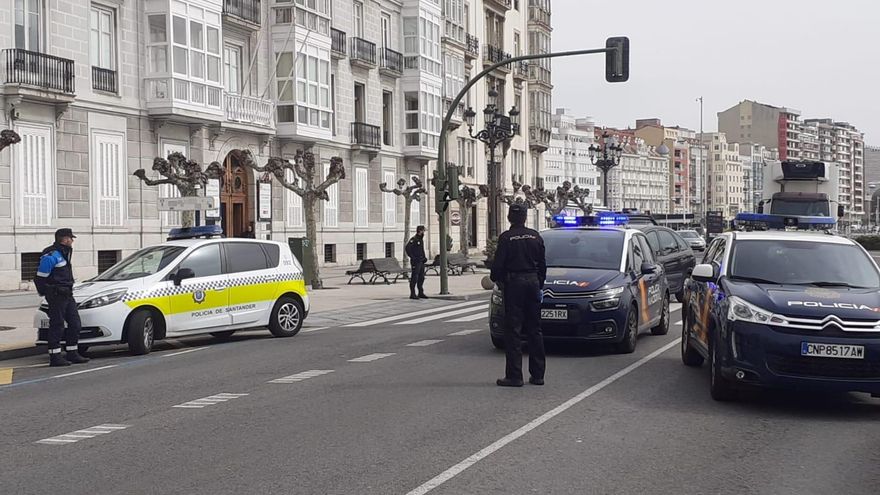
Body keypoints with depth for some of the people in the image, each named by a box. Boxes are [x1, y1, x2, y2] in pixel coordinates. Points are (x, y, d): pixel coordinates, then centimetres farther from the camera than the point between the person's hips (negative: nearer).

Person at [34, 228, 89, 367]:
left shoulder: (64, 253, 16)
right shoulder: (51, 255, -15)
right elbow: (40, 277, -15)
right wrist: (45, 293, -9)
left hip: (67, 294, 10)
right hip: (56, 296, -10)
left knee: (75, 324, 10)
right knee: (57, 326, -6)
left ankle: (72, 354, 17)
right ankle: (55, 357, -2)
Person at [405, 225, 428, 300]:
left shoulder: (421, 239, 16)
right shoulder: (414, 239, -13)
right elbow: (407, 248, -23)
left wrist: (424, 257, 14)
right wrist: (412, 257, -21)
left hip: (421, 261, 9)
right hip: (416, 262, -9)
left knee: (421, 278, 12)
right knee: (414, 278, -7)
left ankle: (421, 293, 20)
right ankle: (412, 294, -4)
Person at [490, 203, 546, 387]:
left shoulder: (506, 237, -7)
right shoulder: (535, 237, 6)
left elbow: (498, 263, -8)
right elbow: (542, 265, 10)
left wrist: (494, 278, 12)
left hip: (513, 282, -4)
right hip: (533, 282, 4)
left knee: (513, 330, -2)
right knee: (534, 330, 10)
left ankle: (514, 375, -4)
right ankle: (537, 374, 13)